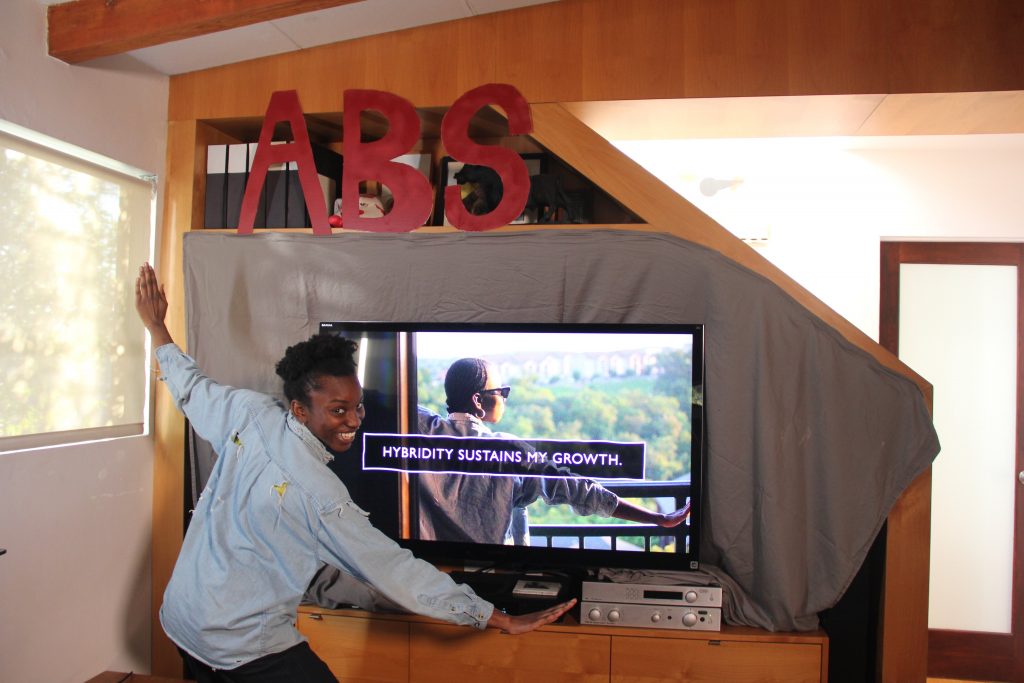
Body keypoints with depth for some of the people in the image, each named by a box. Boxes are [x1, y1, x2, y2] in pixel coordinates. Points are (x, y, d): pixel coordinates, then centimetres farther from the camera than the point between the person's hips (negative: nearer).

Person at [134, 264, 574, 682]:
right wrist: (502, 620, -20)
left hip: (180, 619, 8)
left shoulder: (250, 412, -11)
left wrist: (157, 327, 28)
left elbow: (191, 390, 10)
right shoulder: (321, 497, -27)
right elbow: (394, 571, -24)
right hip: (244, 648, -8)